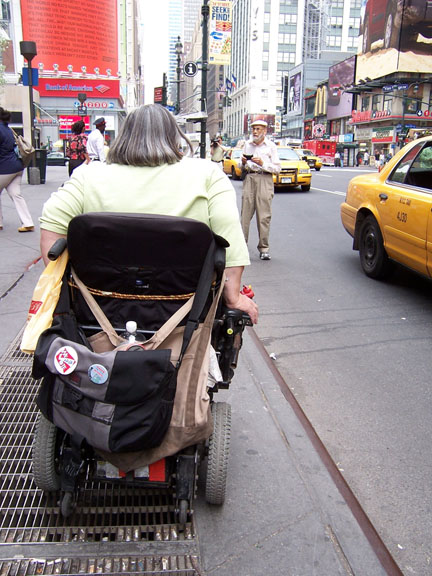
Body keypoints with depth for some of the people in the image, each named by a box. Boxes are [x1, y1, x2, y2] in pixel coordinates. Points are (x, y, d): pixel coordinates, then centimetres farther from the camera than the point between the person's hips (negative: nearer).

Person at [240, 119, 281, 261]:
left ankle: (264, 248, -1)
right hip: (249, 179, 3)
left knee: (264, 216, -6)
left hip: (265, 180, -3)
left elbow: (277, 168, 1)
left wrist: (263, 163, -12)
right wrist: (243, 163, 0)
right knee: (245, 213, -3)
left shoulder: (271, 146, 7)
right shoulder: (247, 144, 18)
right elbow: (242, 166, 23)